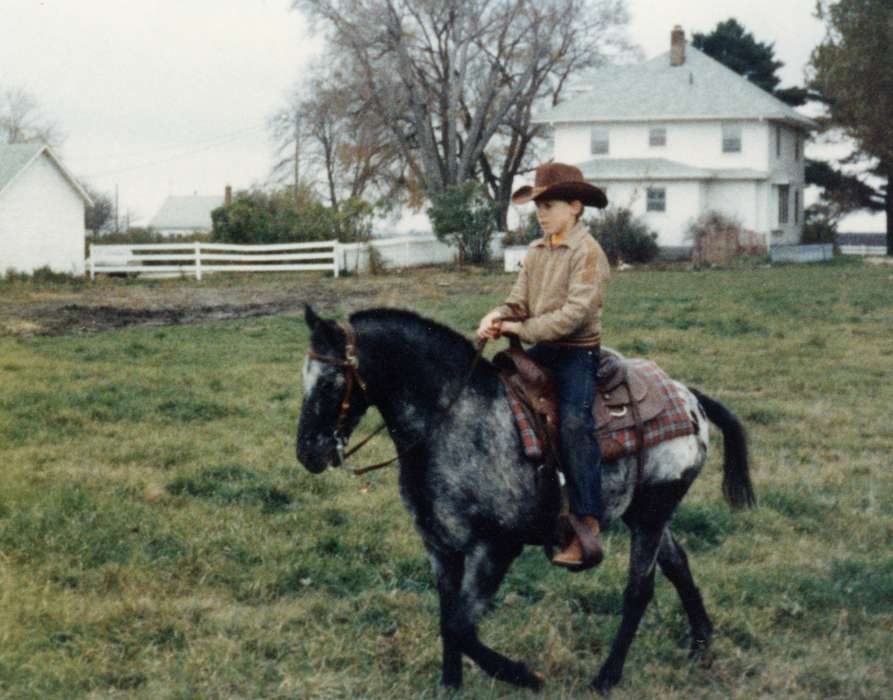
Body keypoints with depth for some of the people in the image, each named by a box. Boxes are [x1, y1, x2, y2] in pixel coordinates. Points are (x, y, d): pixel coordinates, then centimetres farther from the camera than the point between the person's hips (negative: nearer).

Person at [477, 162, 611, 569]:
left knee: (573, 422, -27)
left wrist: (524, 330, -18)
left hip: (577, 352, -8)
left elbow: (575, 313, -19)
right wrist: (497, 318, -10)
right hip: (541, 351, 9)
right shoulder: (536, 252, 14)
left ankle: (588, 526, -30)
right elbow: (519, 303, 12)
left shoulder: (587, 251, -10)